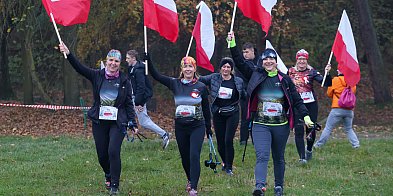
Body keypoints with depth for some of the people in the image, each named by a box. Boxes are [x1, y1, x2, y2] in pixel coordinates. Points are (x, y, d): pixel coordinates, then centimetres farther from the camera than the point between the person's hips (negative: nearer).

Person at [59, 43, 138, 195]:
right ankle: (108, 175, 37)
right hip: (99, 121, 2)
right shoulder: (97, 76, 4)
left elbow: (129, 104, 4)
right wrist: (68, 54, -19)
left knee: (113, 151, -16)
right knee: (102, 154, 7)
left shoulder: (124, 81, 1)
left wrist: (133, 123, -2)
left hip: (117, 122, -2)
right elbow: (79, 68, -6)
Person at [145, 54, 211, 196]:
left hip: (197, 127, -3)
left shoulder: (201, 87, -1)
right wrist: (148, 60, -13)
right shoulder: (175, 84, 2)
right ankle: (190, 180, 37)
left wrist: (208, 128, 12)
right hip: (180, 127, 3)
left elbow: (206, 108, 8)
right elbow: (156, 75, -1)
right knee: (184, 157, 13)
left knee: (194, 156, -14)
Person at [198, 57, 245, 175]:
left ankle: (229, 167, -1)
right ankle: (225, 162, 33)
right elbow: (200, 79, -3)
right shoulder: (214, 78, 0)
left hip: (232, 114, -2)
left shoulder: (238, 81, 1)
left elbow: (244, 95, 14)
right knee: (220, 141, 7)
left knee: (228, 140, -12)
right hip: (218, 114, 2)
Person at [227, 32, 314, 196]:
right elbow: (240, 64, -3)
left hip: (281, 125, 1)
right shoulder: (256, 77, 2)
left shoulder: (285, 80, 2)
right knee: (262, 156, -18)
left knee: (278, 158, 14)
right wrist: (232, 44, -12)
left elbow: (296, 100, 2)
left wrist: (306, 117, -7)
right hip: (261, 125, -1)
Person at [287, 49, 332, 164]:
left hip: (311, 104, 0)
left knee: (311, 130, 8)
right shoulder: (290, 72, 4)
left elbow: (326, 83, -10)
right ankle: (302, 157, -6)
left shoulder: (311, 72, -1)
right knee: (299, 130, -9)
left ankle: (309, 150, 38)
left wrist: (327, 73, -23)